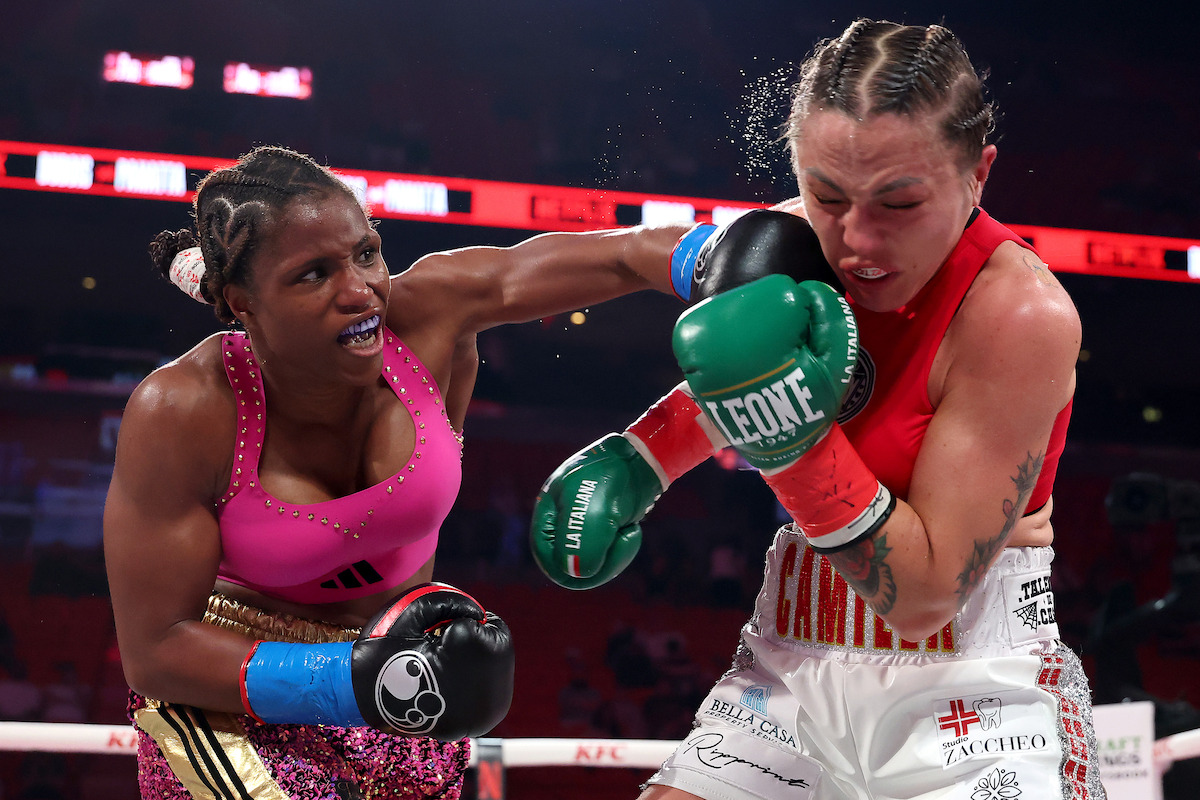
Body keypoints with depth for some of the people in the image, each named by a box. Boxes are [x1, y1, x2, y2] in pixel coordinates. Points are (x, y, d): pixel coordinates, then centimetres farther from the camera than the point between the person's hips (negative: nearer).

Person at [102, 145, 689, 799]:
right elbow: (154, 650, -24)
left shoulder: (430, 311, -21)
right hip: (227, 690, -4)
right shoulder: (181, 414, -27)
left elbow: (621, 254, -21)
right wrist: (351, 683, -35)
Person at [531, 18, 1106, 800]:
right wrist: (637, 458, 4)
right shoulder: (792, 245, -4)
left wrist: (800, 445, -29)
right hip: (792, 669, 5)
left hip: (969, 687, -5)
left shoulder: (1020, 312, -21)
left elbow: (925, 598, -20)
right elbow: (729, 385, 21)